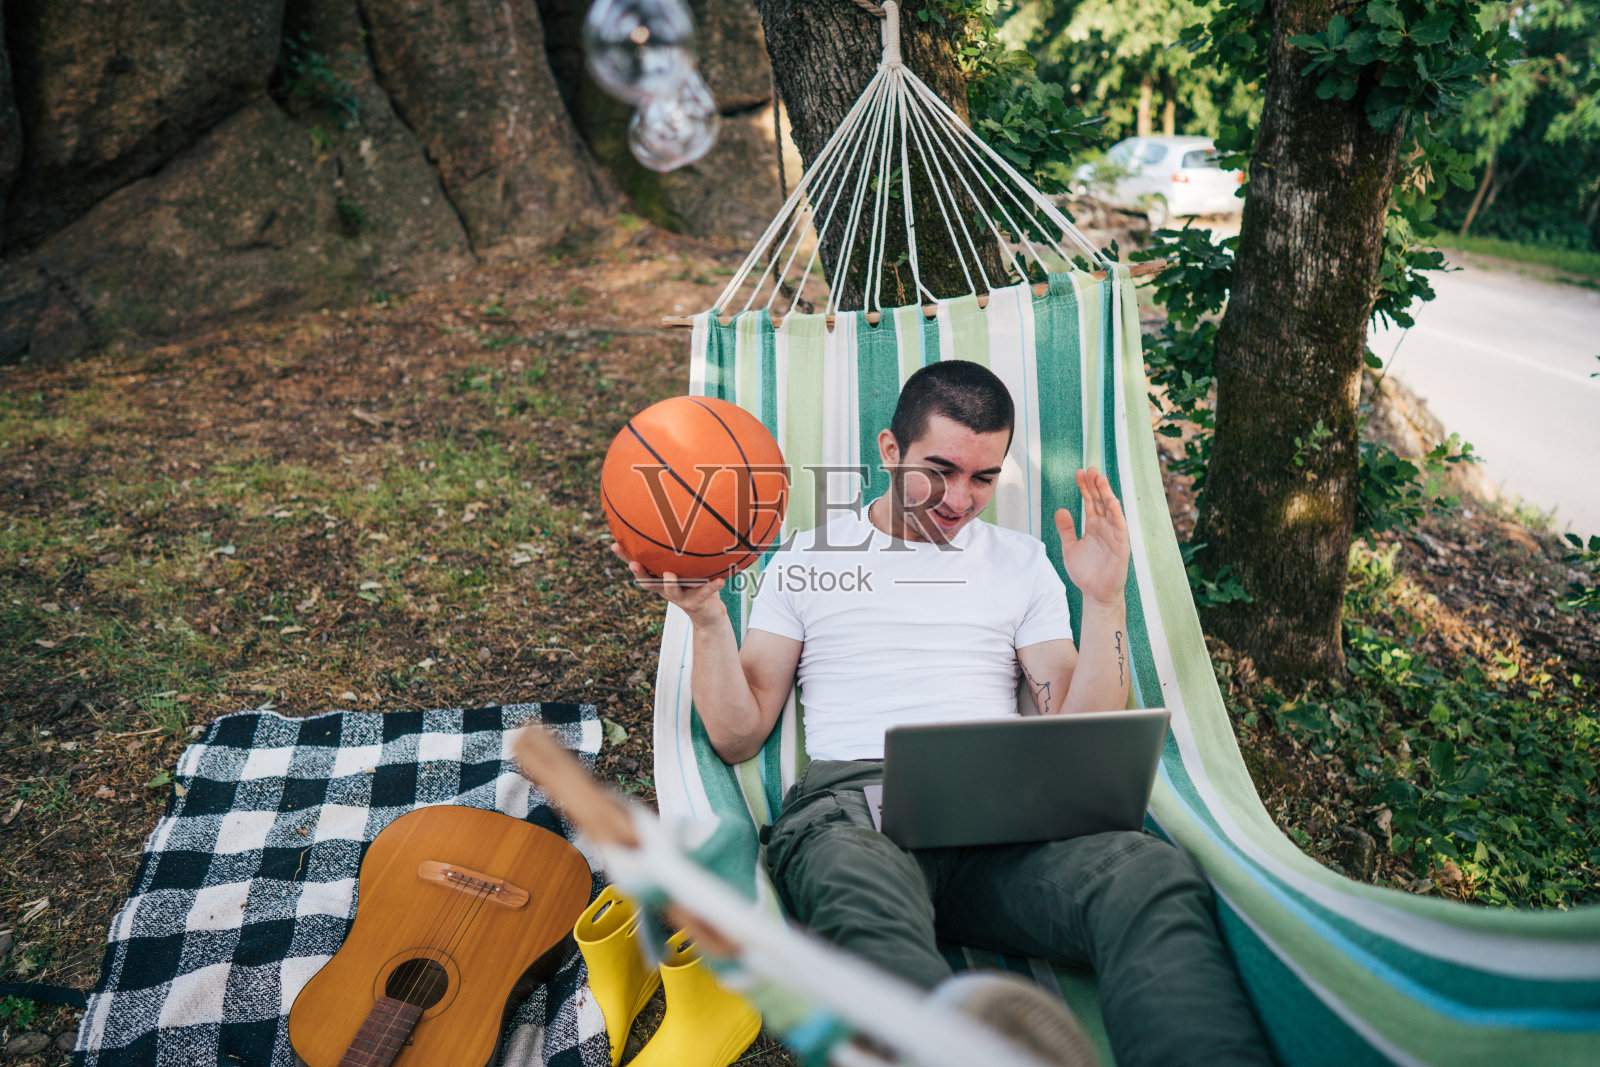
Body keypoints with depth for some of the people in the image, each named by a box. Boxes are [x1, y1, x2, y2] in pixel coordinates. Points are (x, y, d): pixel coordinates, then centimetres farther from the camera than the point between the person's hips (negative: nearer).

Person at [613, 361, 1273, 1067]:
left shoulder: (1023, 563, 22)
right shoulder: (805, 559, 18)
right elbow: (737, 737, 13)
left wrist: (1103, 601, 3)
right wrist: (705, 615, -1)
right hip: (849, 799, -1)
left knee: (1155, 876, -34)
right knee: (866, 910, -42)